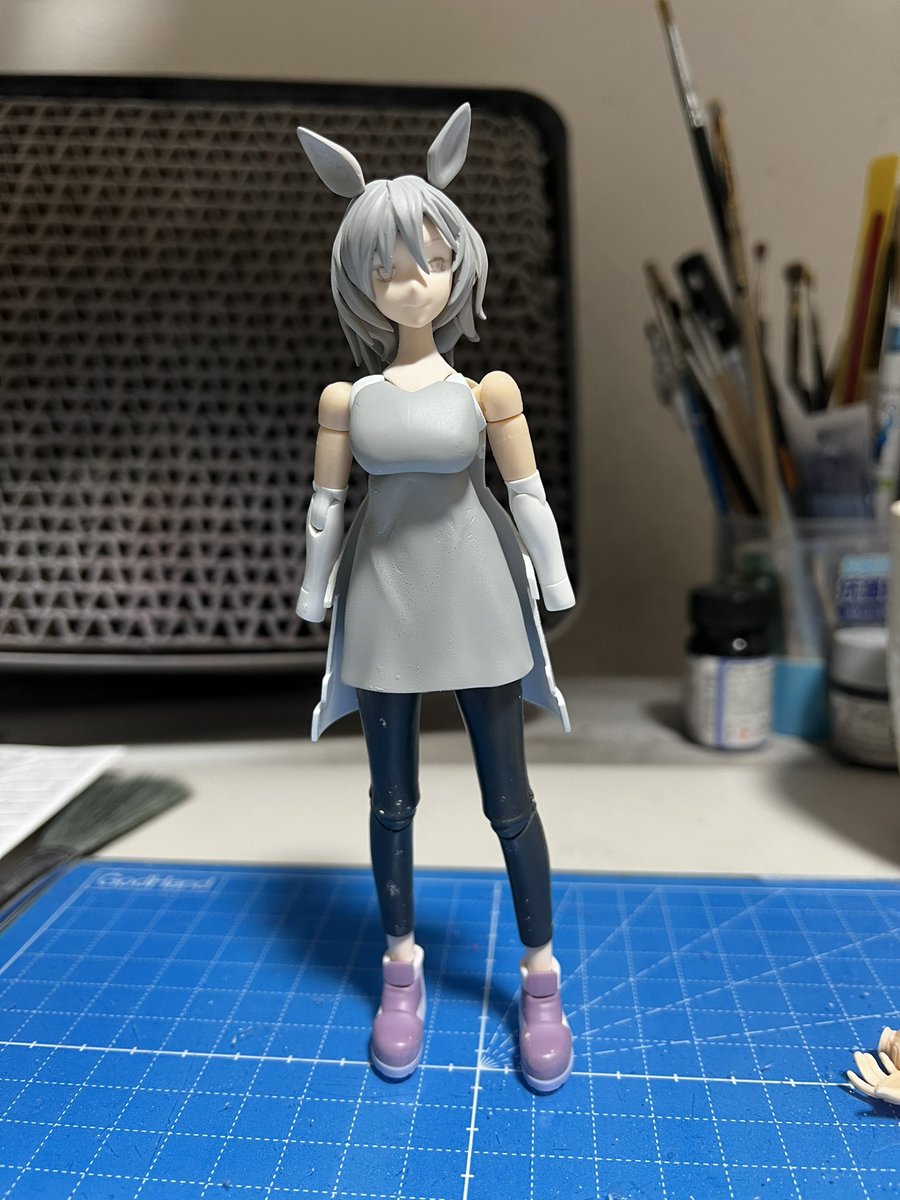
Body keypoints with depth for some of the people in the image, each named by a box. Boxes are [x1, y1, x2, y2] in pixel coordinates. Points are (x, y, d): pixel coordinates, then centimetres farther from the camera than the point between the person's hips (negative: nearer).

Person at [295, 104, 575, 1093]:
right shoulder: (346, 398, -1)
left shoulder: (487, 389, -4)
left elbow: (529, 498, -1)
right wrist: (316, 597, 7)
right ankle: (402, 970, 33)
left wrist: (556, 591, 0)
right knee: (392, 800, 12)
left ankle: (541, 976, 27)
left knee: (509, 802, 6)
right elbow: (326, 507, 5)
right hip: (386, 607, 2)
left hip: (477, 602, -1)